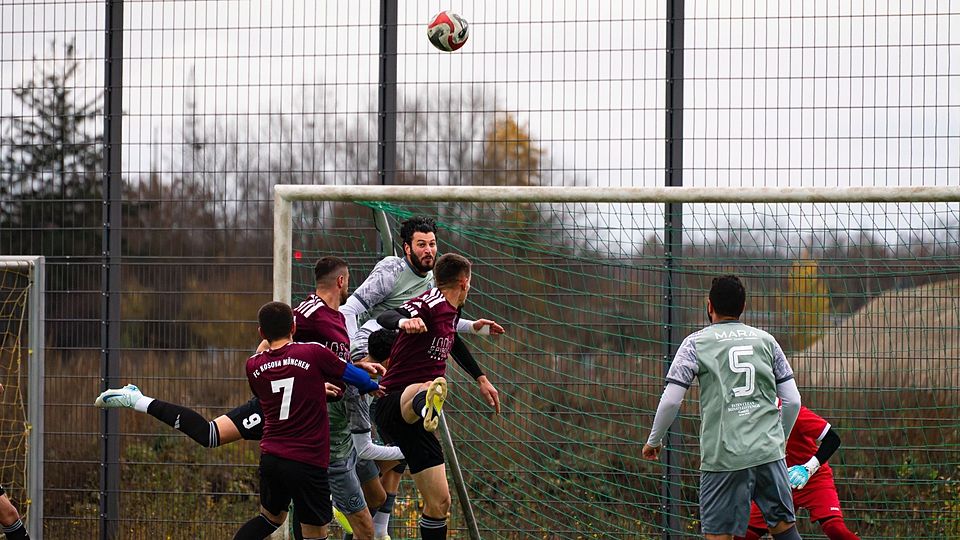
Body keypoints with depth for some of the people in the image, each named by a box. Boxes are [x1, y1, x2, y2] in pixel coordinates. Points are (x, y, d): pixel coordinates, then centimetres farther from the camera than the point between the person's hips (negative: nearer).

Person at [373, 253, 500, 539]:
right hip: (393, 405, -10)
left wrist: (481, 379, 46)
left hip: (413, 420, 10)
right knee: (427, 389, -46)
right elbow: (384, 318, -31)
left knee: (439, 502, 7)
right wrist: (403, 321, -53)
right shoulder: (431, 303, -11)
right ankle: (429, 404, -84)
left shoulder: (450, 310, 18)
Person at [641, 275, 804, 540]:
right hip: (768, 452, 3)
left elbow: (671, 400, -3)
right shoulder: (765, 340, 11)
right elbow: (793, 400, 10)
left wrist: (654, 441, 12)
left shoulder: (697, 342, 2)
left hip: (723, 456, -3)